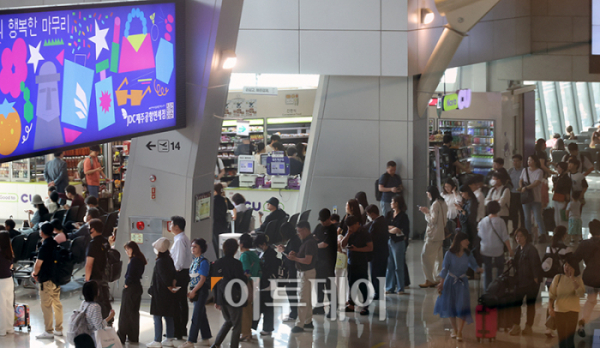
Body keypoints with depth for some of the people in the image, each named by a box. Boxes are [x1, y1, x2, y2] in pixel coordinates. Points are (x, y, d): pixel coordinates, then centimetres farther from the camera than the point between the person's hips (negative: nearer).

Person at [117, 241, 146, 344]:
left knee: (125, 313, -2)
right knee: (134, 312, 14)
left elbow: (130, 275, -20)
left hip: (130, 288, -9)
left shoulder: (133, 260, -18)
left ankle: (122, 336, 1)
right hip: (138, 287, 9)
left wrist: (126, 285, -7)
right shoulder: (141, 260, 9)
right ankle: (134, 336, 20)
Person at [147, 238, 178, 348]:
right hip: (168, 294, 9)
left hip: (159, 293, -9)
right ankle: (170, 339, 17)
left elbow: (164, 276, -18)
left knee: (157, 317, -4)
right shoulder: (169, 260, 8)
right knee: (168, 317, 13)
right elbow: (174, 274, 11)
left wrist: (169, 286, -6)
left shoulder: (160, 262, -17)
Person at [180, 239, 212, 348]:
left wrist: (193, 291, -18)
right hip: (195, 290, 9)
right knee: (202, 315, 13)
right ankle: (206, 339, 20)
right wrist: (191, 291, 9)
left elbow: (202, 279, -17)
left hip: (201, 290, -9)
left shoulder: (203, 262, -14)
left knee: (196, 316, -6)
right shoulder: (195, 261, 12)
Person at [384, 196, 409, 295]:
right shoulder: (389, 214, 11)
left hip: (398, 242, -6)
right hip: (389, 241, 6)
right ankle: (390, 288, 16)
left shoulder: (403, 216, -7)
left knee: (398, 266, -1)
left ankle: (400, 288, 6)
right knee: (389, 266, 8)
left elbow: (405, 231, -15)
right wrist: (391, 229, -12)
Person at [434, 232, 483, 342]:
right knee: (450, 305, 7)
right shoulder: (449, 254, -12)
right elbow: (445, 268, -8)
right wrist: (441, 283, -11)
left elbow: (473, 265, 0)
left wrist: (478, 269, -23)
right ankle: (454, 329, 28)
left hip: (462, 282, 1)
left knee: (462, 306, -9)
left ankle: (459, 332, -2)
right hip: (450, 281, -1)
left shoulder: (468, 254, -5)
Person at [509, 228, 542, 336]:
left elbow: (535, 265, -16)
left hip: (530, 281, -7)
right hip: (520, 281, 7)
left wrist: (535, 278, -20)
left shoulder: (531, 249, -12)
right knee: (516, 303, 3)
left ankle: (528, 327, 9)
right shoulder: (518, 249, 12)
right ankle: (516, 326, 9)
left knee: (530, 304, 3)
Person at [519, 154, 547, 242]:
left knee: (538, 217, -9)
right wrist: (521, 187, -10)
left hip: (536, 198, -5)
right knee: (527, 217, 9)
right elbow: (520, 180, 12)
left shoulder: (539, 171, -7)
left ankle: (542, 235, -7)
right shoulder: (525, 170, 10)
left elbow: (536, 183, -16)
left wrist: (526, 187, -22)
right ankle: (527, 234, 15)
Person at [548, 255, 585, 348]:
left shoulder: (577, 279, -2)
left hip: (572, 311, -3)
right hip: (558, 311, 3)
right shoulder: (558, 277, 1)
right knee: (561, 338, 9)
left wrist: (572, 278, -21)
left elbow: (580, 294, -19)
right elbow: (552, 294, 1)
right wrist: (550, 307, -14)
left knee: (569, 339, -10)